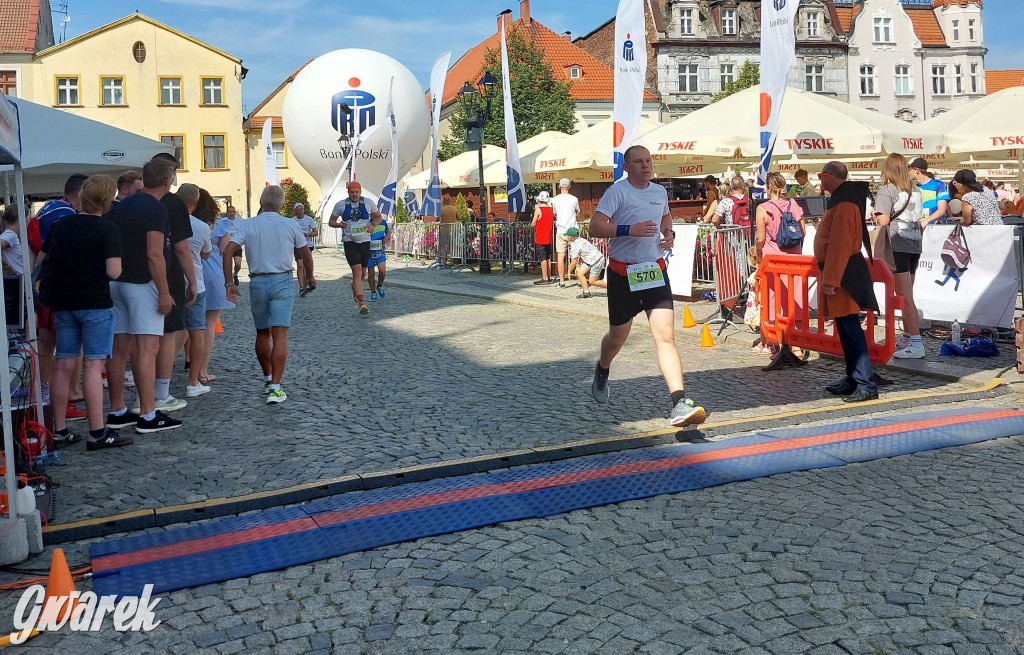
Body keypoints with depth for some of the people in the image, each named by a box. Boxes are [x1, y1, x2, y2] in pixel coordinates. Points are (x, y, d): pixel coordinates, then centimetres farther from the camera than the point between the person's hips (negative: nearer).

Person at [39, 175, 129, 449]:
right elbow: (113, 272, -16)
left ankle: (59, 432, 13)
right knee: (93, 365, -5)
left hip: (63, 303, 6)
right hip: (95, 303, -5)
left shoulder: (59, 226, 8)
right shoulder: (106, 229, -9)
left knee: (64, 365, 8)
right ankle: (97, 432, -4)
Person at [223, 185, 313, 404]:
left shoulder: (248, 225, 4)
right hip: (282, 281, -2)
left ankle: (268, 378, 33)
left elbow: (228, 251, -6)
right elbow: (305, 254, 9)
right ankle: (275, 388, -14)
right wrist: (310, 276, 26)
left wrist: (229, 283, -2)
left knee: (262, 333, 18)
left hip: (257, 282, 2)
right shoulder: (290, 225, 2)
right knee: (280, 334, -7)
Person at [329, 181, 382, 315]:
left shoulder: (368, 202, 5)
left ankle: (355, 290, 44)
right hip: (350, 242, -3)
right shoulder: (340, 205, 3)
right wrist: (339, 224, -12)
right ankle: (361, 303, -21)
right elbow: (331, 221, 10)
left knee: (362, 272, 13)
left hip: (365, 242, 3)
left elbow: (379, 217, 16)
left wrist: (372, 224, -6)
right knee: (357, 270, -16)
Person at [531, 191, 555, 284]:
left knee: (543, 257, -5)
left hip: (540, 238, -6)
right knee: (548, 257, 12)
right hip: (549, 238, 6)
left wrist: (532, 225, 10)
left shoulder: (538, 210, -12)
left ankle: (545, 279, -5)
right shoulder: (551, 210, 5)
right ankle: (549, 277, 16)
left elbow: (533, 224, -10)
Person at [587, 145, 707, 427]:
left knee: (666, 334, -11)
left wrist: (669, 232, 11)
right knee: (618, 336, 11)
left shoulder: (660, 192, 10)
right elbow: (595, 226, -19)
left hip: (655, 270, 4)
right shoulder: (617, 192, -9)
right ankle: (602, 371, 47)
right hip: (623, 273, -4)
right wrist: (629, 230, -29)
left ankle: (680, 404, -19)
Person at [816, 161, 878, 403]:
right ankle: (853, 379, 23)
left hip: (843, 274, -11)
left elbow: (840, 245, -23)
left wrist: (831, 280, -25)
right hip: (838, 272, 11)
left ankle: (866, 385, -10)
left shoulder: (844, 204, -17)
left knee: (850, 329, -11)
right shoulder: (840, 200, 16)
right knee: (846, 328, 15)